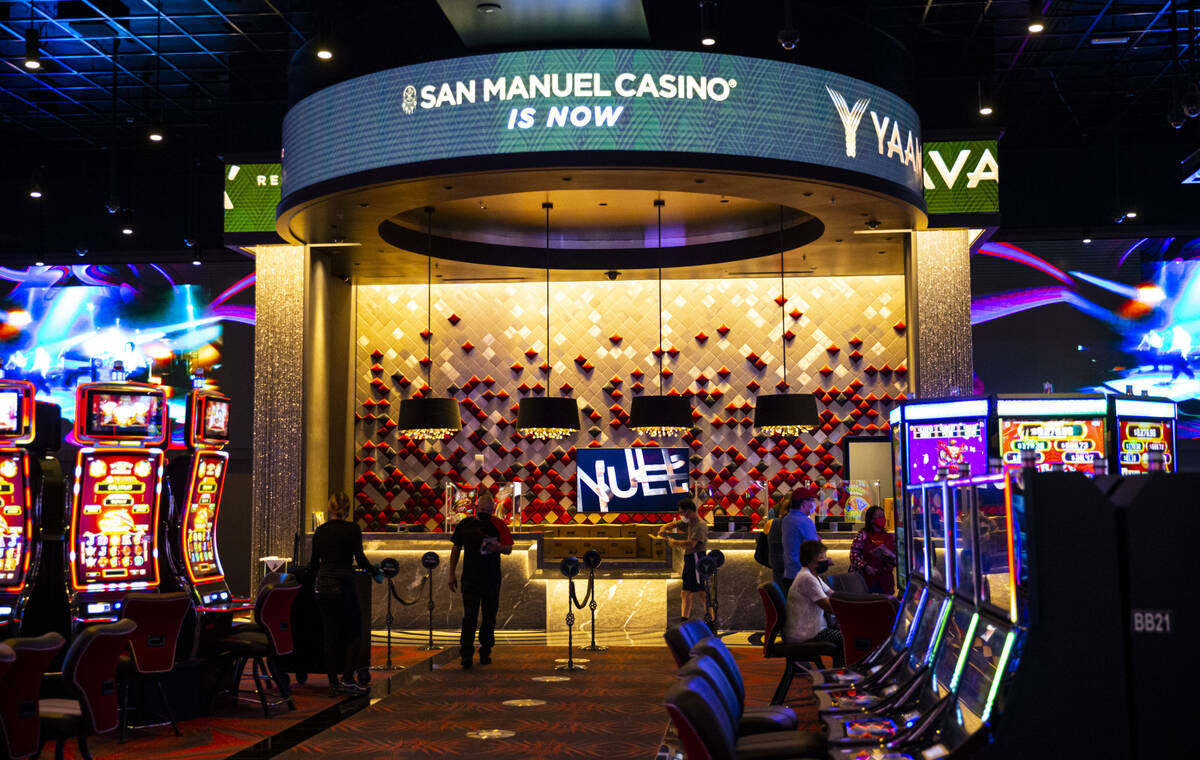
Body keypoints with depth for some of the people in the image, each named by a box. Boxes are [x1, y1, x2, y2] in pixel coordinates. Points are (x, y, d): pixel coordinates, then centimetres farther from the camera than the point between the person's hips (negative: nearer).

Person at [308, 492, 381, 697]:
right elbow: (360, 559, -14)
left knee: (331, 636, 10)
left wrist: (316, 570, 35)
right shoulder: (352, 529, -6)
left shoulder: (320, 531, 8)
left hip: (323, 587, 5)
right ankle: (347, 679, 0)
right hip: (344, 587, -5)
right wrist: (376, 572, 3)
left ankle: (334, 683, 11)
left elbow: (313, 565, 12)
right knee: (354, 634, 8)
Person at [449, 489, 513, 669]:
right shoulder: (465, 525, 4)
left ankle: (485, 652, 20)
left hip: (492, 580, 1)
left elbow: (509, 549, 2)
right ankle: (466, 654, -9)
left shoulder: (498, 525, 2)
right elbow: (456, 549, 11)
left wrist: (498, 547, -21)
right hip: (470, 578, -1)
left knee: (489, 617, 8)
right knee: (470, 616, -9)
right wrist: (452, 574, 8)